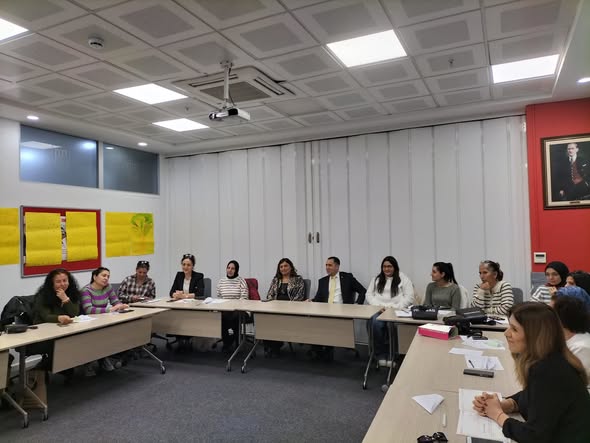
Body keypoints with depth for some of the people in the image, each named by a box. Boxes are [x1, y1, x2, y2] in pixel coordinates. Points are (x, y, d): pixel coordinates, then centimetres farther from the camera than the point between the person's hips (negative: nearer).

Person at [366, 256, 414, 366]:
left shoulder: (403, 279, 9)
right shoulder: (376, 279, 20)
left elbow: (409, 297, 1)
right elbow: (369, 295, 15)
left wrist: (395, 307, -12)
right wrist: (379, 306, -4)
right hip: (378, 310, 2)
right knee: (376, 323, -33)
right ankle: (381, 354, -17)